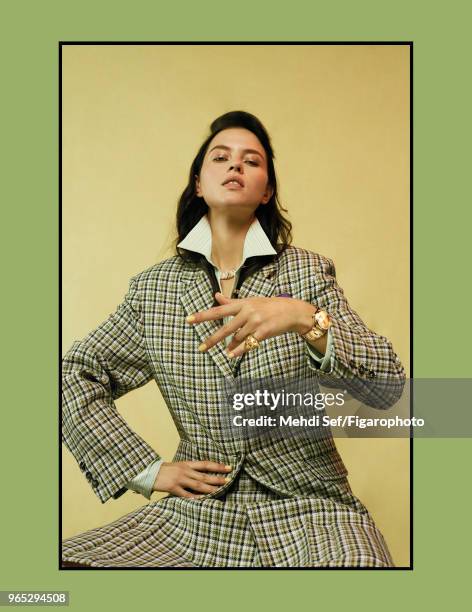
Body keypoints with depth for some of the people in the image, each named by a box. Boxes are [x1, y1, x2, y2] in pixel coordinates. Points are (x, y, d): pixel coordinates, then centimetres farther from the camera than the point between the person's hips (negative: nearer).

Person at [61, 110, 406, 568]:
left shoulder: (309, 272, -2)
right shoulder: (153, 287, 2)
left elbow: (388, 385, -9)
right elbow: (75, 376, 9)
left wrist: (305, 319, -28)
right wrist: (147, 470, 0)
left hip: (308, 511, -1)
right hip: (195, 517, 2)